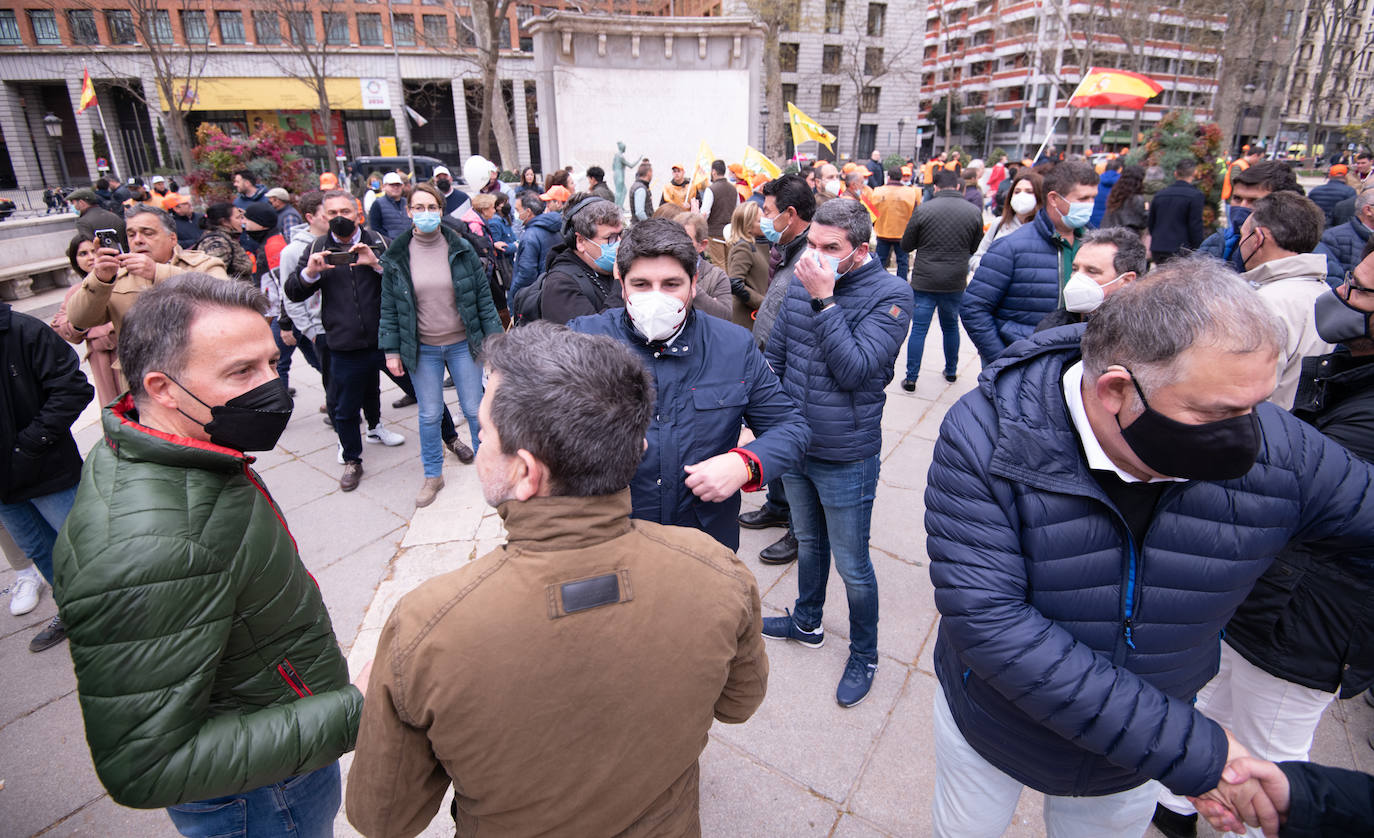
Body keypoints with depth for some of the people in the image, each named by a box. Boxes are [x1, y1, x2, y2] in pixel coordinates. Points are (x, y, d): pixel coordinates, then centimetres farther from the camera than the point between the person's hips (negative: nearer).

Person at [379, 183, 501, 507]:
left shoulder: (461, 250, -3)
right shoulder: (395, 258, -2)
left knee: (474, 409, 8)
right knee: (429, 415, 10)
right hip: (422, 349, 1)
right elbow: (389, 307, 3)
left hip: (462, 344, -1)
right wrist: (391, 350, 0)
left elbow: (483, 297, -1)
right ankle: (433, 475, 28)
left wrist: (494, 338, -3)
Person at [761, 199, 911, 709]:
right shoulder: (801, 283, -2)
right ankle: (807, 623, 50)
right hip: (795, 444, 5)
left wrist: (823, 299, -27)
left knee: (852, 567, 10)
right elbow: (775, 354, 8)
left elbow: (855, 369, -27)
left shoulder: (890, 295, -16)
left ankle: (864, 656, 35)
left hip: (846, 459, -5)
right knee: (808, 541, 26)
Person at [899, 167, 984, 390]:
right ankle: (951, 371, 33)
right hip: (956, 281, 3)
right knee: (951, 326, 20)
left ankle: (911, 378, 3)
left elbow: (906, 244, -2)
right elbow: (976, 248, 7)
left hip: (924, 280, -3)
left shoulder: (923, 210, -9)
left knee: (919, 328, 2)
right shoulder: (974, 211, -1)